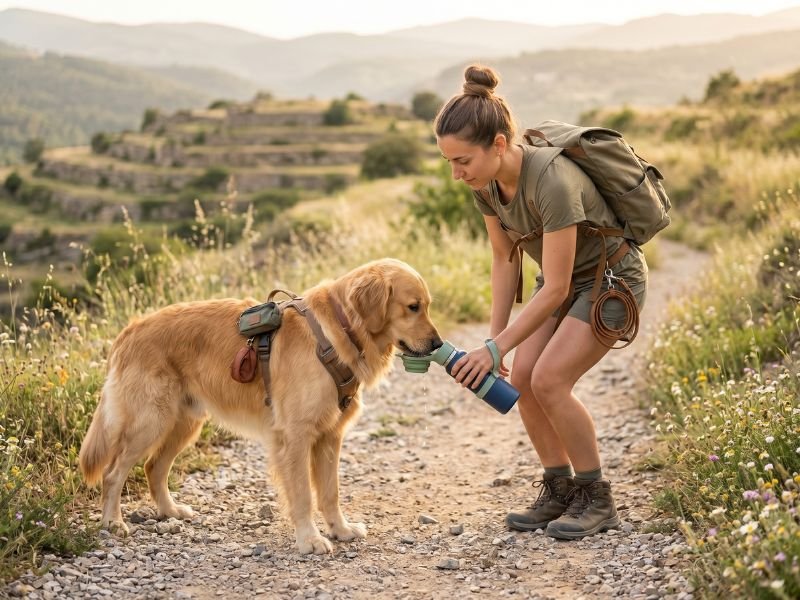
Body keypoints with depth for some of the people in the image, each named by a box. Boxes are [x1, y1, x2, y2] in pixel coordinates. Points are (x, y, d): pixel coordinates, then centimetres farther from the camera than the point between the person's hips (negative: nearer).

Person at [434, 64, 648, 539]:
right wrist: (495, 338, -2)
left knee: (549, 380, -19)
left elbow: (554, 289, -30)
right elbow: (505, 258, 0)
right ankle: (560, 491, 9)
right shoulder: (486, 182, -12)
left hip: (612, 278, -7)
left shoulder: (552, 183, -36)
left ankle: (597, 499, -1)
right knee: (523, 377, -7)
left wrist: (496, 348, -29)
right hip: (564, 277, 7)